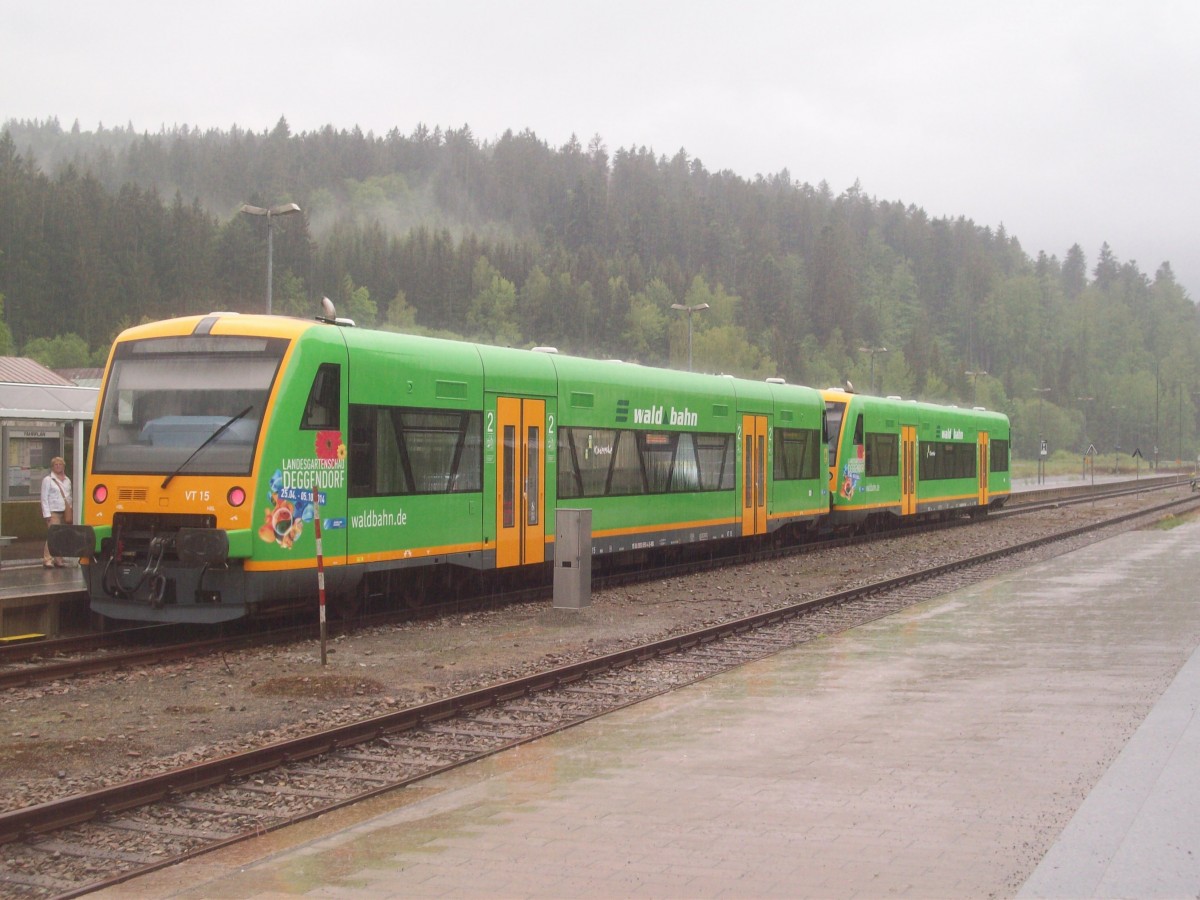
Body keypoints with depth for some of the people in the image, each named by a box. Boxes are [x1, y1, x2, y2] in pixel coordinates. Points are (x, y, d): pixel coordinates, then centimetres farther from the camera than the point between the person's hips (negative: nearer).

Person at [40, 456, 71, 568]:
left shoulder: (67, 480, 18)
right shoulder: (47, 480, 3)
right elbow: (44, 498, -2)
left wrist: (69, 511, 10)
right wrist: (47, 514, -9)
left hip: (65, 512, 5)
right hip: (53, 512, -5)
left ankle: (58, 559, 4)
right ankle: (47, 559, -14)